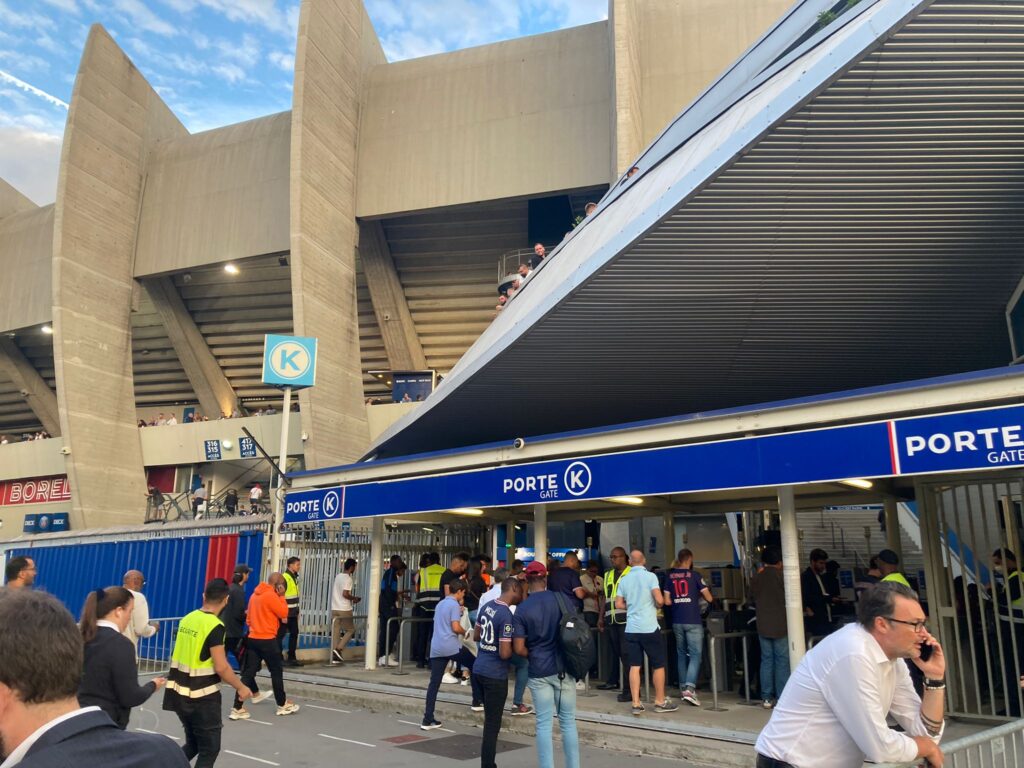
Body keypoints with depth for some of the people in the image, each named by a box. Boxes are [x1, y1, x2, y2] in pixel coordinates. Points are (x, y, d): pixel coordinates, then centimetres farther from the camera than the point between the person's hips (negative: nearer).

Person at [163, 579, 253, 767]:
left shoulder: (187, 619, 2)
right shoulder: (215, 626, -19)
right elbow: (221, 668, -19)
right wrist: (240, 687, -6)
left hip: (180, 692, 7)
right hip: (202, 697, -7)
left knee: (193, 744, 23)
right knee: (209, 749, 7)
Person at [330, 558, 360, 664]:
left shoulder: (338, 576, 12)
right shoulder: (348, 579, -13)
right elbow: (345, 594, -21)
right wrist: (354, 598, -3)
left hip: (334, 608, 7)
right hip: (345, 609, -7)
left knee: (336, 631, 7)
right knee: (350, 630, 8)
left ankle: (335, 656, 6)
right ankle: (338, 649, -5)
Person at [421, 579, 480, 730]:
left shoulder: (440, 604, 18)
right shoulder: (454, 605, -8)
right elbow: (456, 627, -16)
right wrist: (464, 632, 4)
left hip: (436, 648, 7)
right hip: (451, 646, -7)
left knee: (434, 682, 5)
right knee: (474, 666, 14)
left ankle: (428, 719, 2)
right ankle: (478, 701, 18)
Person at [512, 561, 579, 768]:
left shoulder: (521, 610, -7)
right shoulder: (560, 599, -4)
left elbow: (519, 649, -10)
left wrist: (533, 657, 9)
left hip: (539, 671, -1)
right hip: (563, 668, 1)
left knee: (544, 724, 5)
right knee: (568, 721, 11)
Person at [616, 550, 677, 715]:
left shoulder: (624, 579, 6)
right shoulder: (650, 576, -7)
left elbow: (619, 604, 6)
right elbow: (659, 600, -15)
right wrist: (656, 605, 6)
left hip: (631, 628, 4)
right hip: (649, 627, -4)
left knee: (634, 666, 6)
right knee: (658, 665, 10)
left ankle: (636, 704, 6)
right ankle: (660, 702, 17)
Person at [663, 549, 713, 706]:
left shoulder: (670, 576, 5)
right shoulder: (694, 575, -5)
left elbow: (667, 601, 4)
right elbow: (709, 598, -2)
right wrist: (699, 595, 19)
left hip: (677, 621, 4)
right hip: (693, 621, -4)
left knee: (681, 654, 16)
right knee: (695, 655, -2)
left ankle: (683, 688, 21)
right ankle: (689, 688, -15)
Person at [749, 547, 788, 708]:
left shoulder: (756, 578, 3)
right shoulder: (781, 576, -9)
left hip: (763, 626, 4)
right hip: (781, 625, -4)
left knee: (766, 660, 8)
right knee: (782, 660, 1)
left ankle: (766, 698, 9)